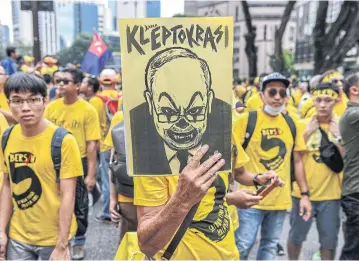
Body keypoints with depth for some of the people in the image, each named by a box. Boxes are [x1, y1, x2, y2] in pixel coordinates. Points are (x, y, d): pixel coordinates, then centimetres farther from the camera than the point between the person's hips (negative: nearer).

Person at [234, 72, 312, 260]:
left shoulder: (291, 124, 6)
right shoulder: (246, 119, -8)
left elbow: (298, 161, 12)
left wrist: (305, 194, 8)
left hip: (280, 198, 5)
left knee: (270, 245, 17)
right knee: (243, 245, 2)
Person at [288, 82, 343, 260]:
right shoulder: (303, 124, -4)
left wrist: (338, 135, -17)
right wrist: (307, 133, -13)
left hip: (330, 193, 0)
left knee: (329, 240, 11)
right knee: (296, 235, 14)